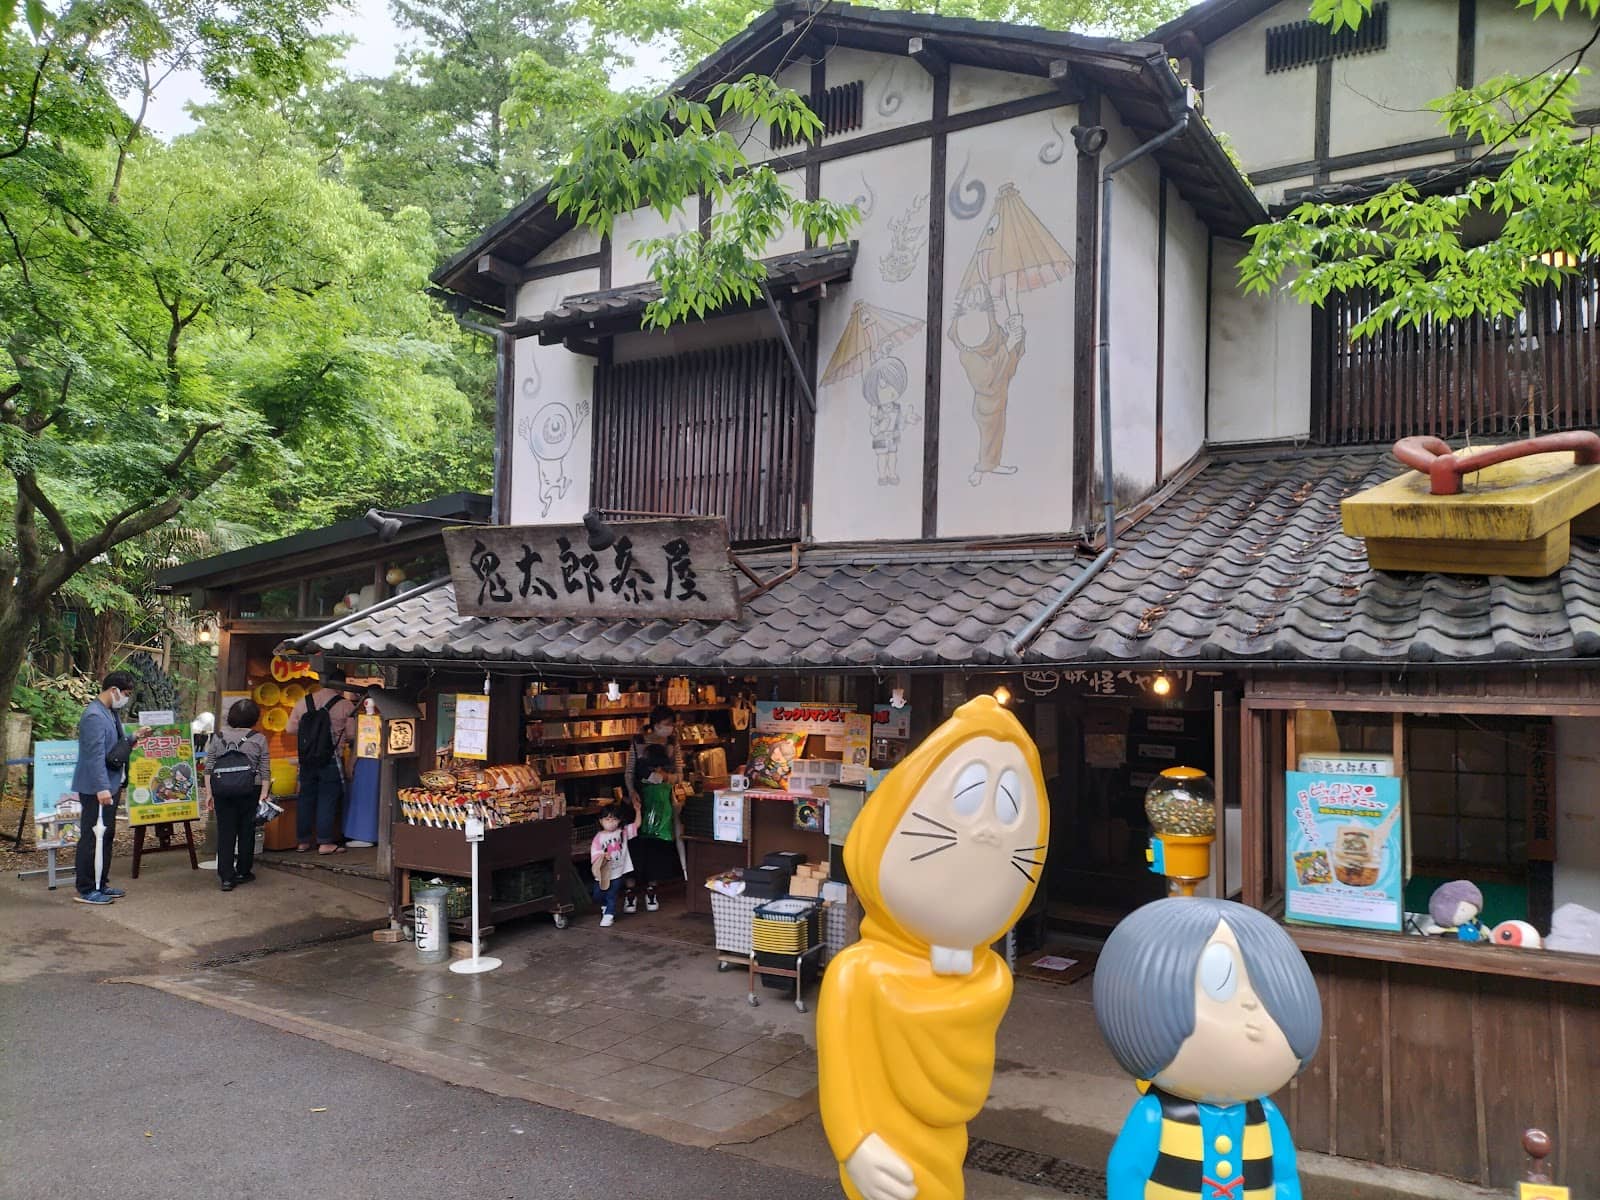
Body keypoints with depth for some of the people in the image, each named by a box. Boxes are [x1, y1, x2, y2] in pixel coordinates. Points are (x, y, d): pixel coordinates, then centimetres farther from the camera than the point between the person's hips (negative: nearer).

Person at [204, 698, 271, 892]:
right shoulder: (259, 739, 7)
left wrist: (209, 793, 11)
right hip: (248, 788, -2)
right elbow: (265, 770, 3)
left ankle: (226, 876, 1)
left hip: (221, 787, 2)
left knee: (225, 831, 4)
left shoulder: (217, 736, 13)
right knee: (246, 830, 10)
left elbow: (208, 767, 9)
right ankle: (242, 872, 18)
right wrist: (264, 794, 4)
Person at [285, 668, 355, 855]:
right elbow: (351, 734, -6)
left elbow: (290, 728, 6)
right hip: (331, 760, -4)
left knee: (306, 798, 12)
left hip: (307, 760, 4)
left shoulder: (303, 702, 4)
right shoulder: (345, 705, -7)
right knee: (328, 799, 1)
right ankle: (325, 842, 0)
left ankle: (302, 841, 19)